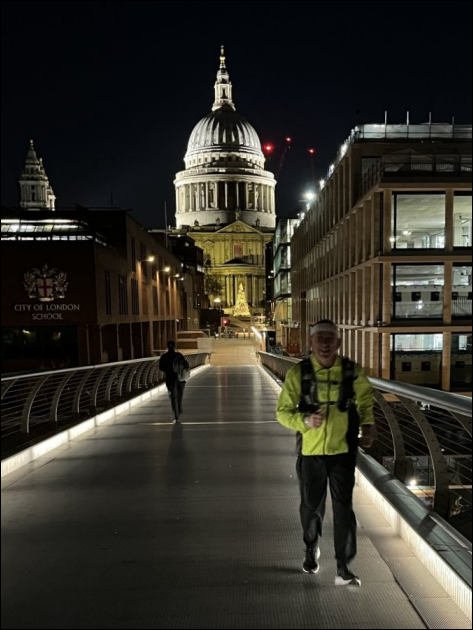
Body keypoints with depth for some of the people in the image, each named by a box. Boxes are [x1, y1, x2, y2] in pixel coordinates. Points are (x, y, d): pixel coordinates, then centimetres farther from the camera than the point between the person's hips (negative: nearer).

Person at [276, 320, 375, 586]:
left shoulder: (353, 372, -6)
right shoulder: (298, 373, -9)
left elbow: (365, 403, 10)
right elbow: (283, 411, -5)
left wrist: (368, 427, -7)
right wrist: (305, 421, -23)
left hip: (343, 450, 0)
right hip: (311, 451, 1)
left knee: (344, 507, 4)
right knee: (311, 505, 17)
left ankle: (344, 567, 22)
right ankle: (312, 549, 45)